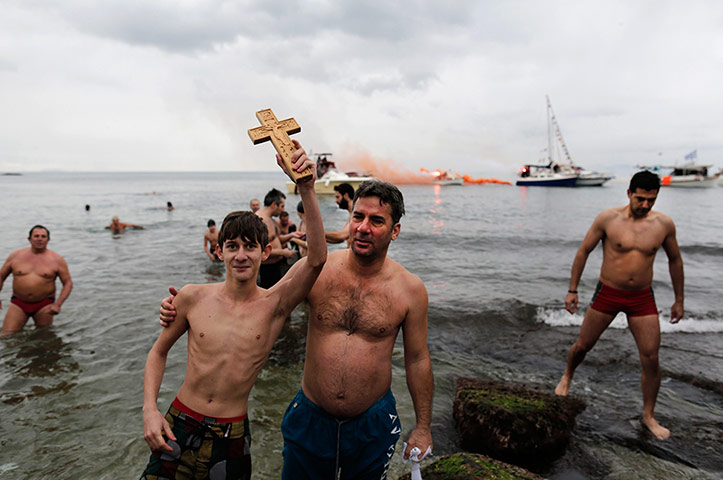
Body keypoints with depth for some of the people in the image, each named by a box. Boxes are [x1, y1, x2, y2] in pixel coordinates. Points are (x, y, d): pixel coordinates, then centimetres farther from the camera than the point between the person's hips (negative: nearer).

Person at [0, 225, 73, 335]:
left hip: (44, 305, -1)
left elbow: (68, 283, -3)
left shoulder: (57, 260, -3)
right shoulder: (15, 256, 3)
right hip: (18, 303, 1)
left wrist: (58, 304, -14)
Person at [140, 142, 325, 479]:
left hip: (232, 437, -1)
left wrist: (306, 188, -38)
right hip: (179, 426, 1)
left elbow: (317, 259, -29)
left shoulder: (273, 305, -12)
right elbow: (159, 352, 8)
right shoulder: (193, 297, -7)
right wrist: (150, 410, -4)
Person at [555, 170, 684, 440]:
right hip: (607, 294, -1)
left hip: (642, 298, 2)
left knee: (651, 359, 0)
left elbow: (675, 260, 10)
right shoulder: (608, 219, -11)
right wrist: (572, 290, -3)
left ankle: (648, 416, 19)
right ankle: (567, 377, 40)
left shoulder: (664, 224, -4)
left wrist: (679, 300, 13)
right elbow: (583, 251, -3)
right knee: (583, 345, 8)